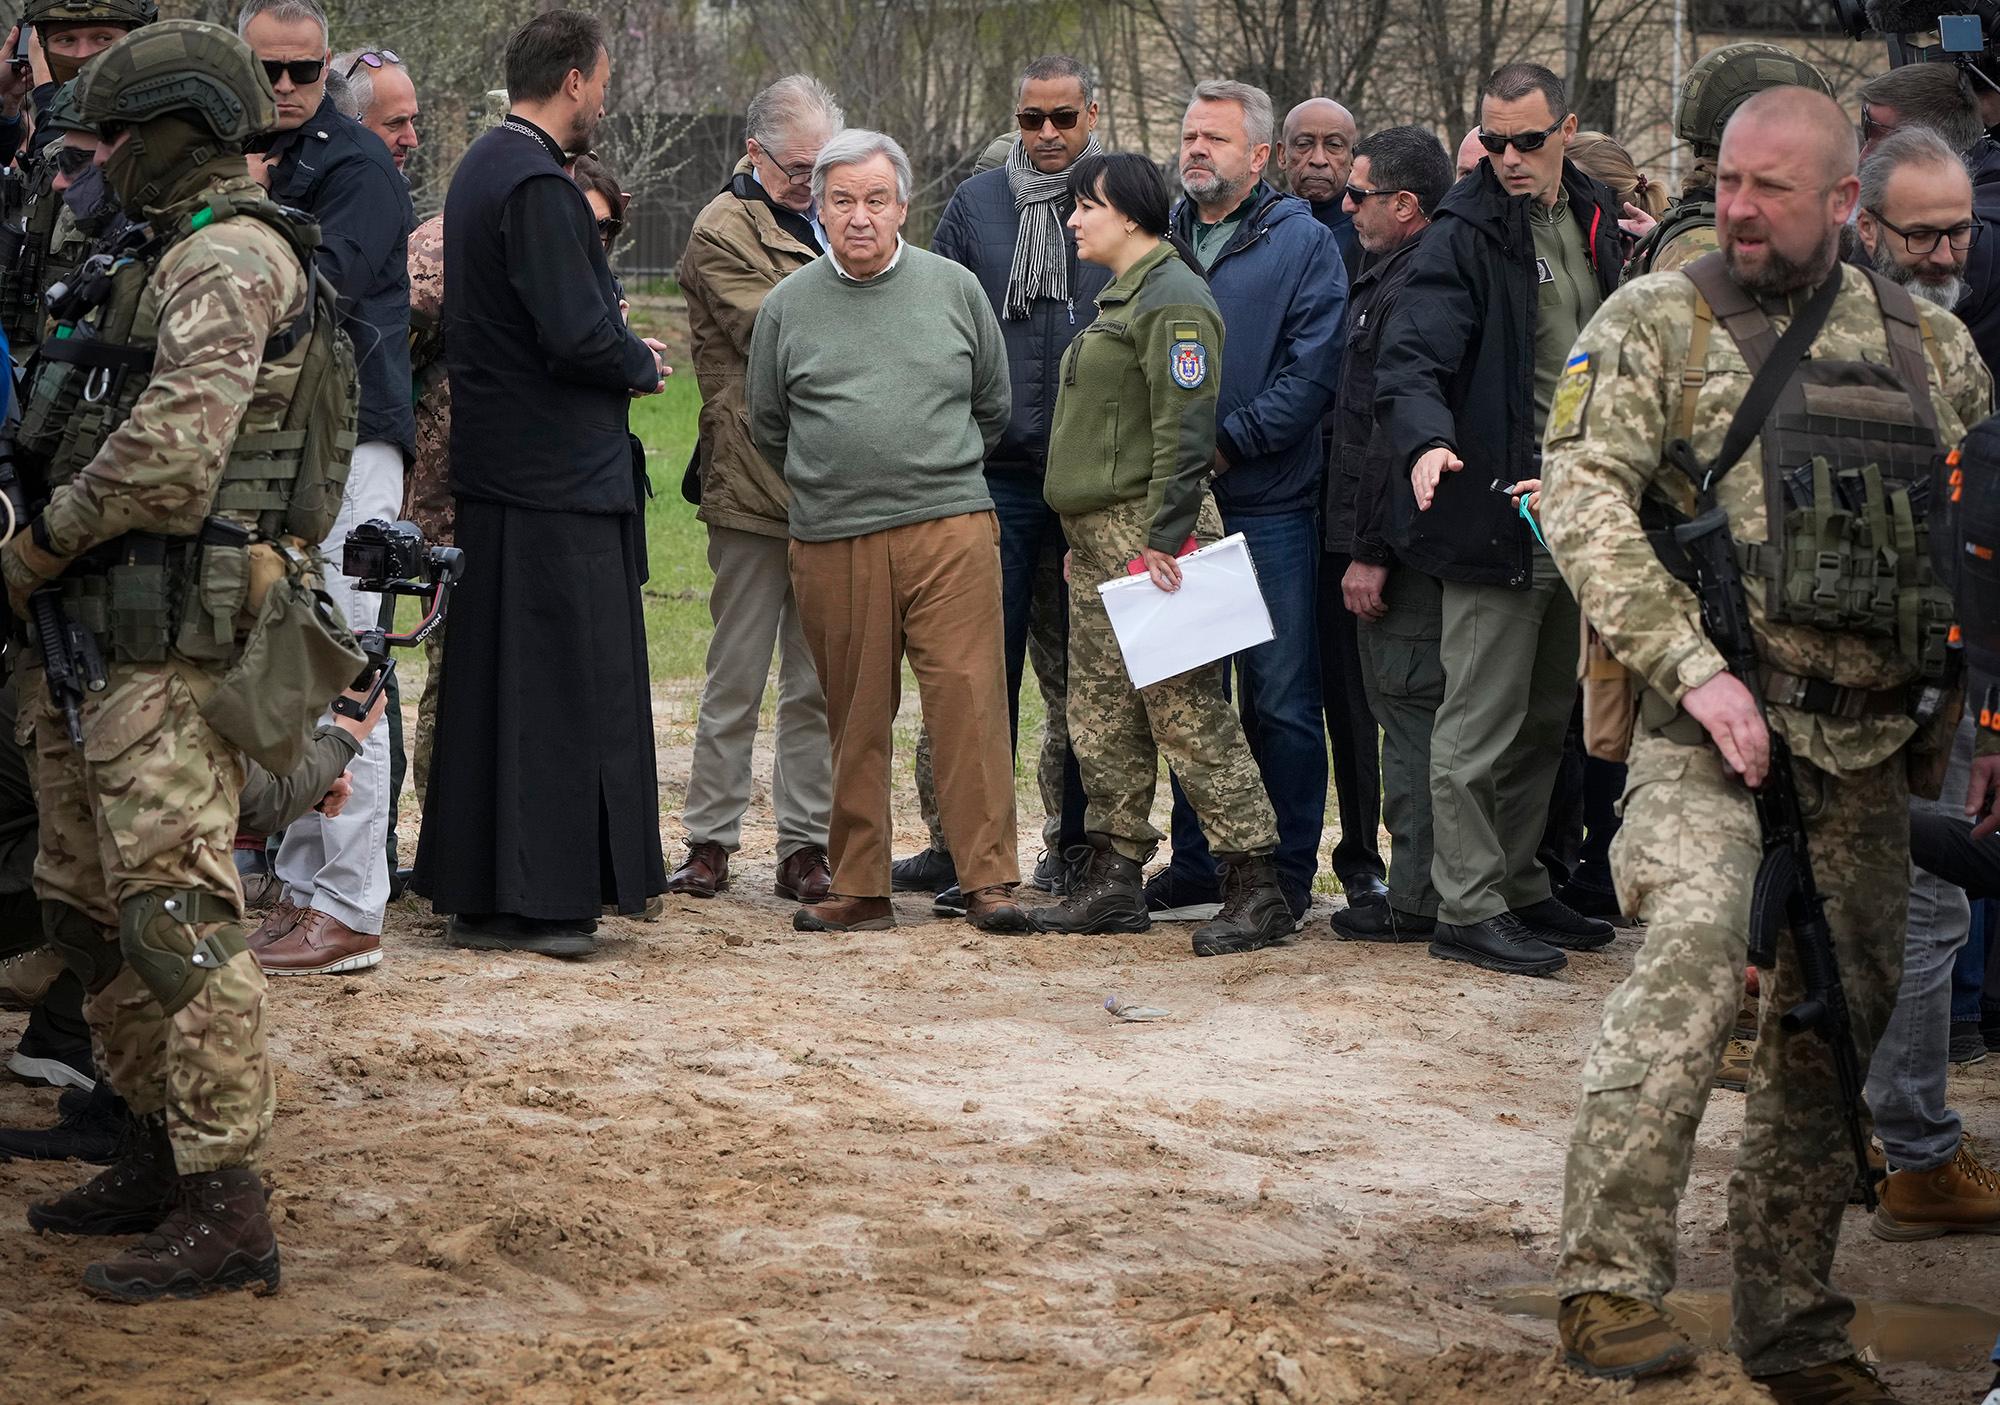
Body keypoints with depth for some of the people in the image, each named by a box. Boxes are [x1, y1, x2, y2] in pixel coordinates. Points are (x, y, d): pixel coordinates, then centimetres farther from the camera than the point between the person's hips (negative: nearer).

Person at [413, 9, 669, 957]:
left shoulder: (483, 168, 15)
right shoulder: (537, 185, -17)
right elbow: (577, 334, -23)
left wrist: (622, 354, 11)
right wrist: (642, 366, -4)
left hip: (494, 470, 10)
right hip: (560, 478, -10)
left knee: (492, 682, 12)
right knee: (564, 682, -5)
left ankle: (476, 893, 17)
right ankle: (543, 898, -4)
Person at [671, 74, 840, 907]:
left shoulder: (829, 218, 19)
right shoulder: (725, 231, -4)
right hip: (755, 485, -6)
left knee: (819, 682, 6)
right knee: (736, 679, 0)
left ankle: (806, 846, 11)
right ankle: (709, 843, 7)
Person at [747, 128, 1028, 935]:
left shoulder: (953, 289, 7)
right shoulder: (787, 307, 7)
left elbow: (993, 406, 18)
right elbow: (768, 429, 19)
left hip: (950, 528, -1)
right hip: (832, 543, 1)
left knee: (969, 699, -8)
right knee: (855, 720, 4)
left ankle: (988, 879, -5)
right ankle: (859, 890, 11)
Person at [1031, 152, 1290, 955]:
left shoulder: (1172, 301, -12)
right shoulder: (1122, 296, 20)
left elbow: (1184, 428, -19)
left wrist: (1163, 536, -23)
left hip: (1147, 532, -10)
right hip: (1102, 538, 10)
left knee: (1186, 707, -10)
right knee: (1099, 711, 10)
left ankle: (1256, 885, -8)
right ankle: (1113, 881, 16)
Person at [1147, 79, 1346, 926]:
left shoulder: (1304, 244, -1)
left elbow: (1313, 371, -10)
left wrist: (1227, 441, -14)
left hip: (1269, 509, -5)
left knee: (1281, 701, -1)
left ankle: (1287, 876, 5)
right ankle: (1196, 867, 17)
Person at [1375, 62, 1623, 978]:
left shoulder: (1595, 222, 11)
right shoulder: (1467, 234, -10)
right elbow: (1411, 360, -19)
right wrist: (1428, 440, -39)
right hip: (1497, 512, -7)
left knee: (1544, 720, 16)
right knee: (1481, 723, -4)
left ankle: (1519, 887, 26)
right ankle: (1469, 908, 2)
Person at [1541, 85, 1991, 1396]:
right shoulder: (1655, 323, 2)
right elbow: (1585, 502, -8)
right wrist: (1694, 666, -17)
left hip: (1870, 743, 4)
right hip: (1709, 720, -4)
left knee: (1838, 1018, 7)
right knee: (1696, 950, -26)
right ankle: (1611, 1277, -23)